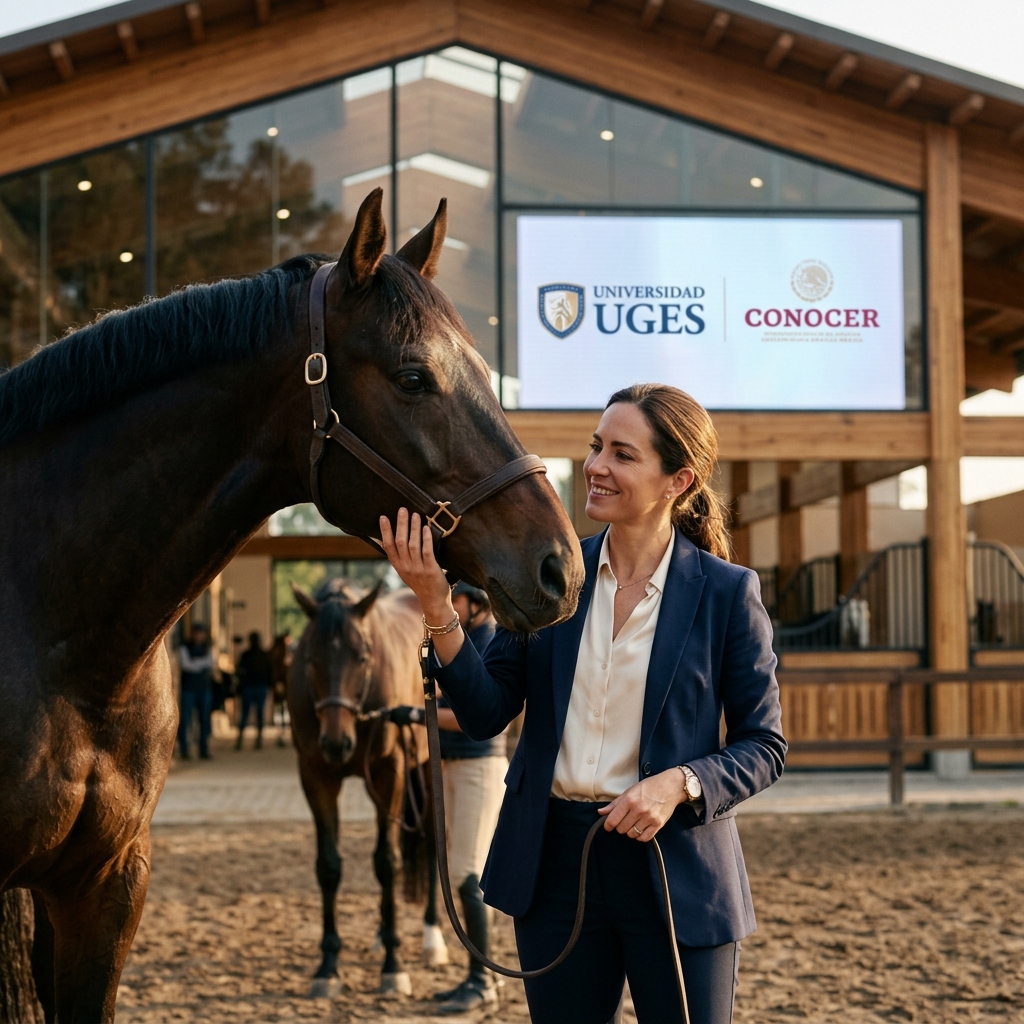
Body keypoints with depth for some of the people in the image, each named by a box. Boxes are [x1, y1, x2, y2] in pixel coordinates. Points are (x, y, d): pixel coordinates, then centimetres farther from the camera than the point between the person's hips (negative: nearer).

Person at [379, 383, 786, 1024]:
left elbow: (765, 746, -2)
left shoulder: (726, 592, -6)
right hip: (556, 862, 3)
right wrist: (437, 605, -15)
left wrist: (681, 782, -20)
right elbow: (487, 714, -2)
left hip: (674, 864, -3)